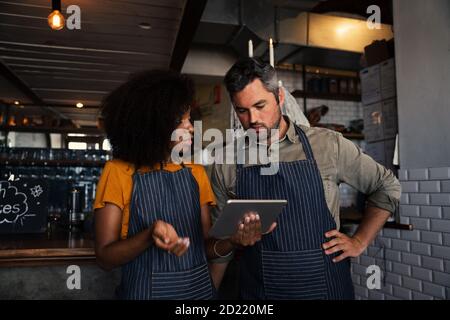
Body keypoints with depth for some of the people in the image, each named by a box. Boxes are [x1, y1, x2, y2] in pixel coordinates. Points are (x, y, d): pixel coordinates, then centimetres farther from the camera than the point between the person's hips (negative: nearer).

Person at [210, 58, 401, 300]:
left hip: (324, 285, 0)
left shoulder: (328, 145, -7)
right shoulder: (226, 165, -3)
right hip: (257, 289, 1)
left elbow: (386, 186, 5)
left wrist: (359, 242, 0)